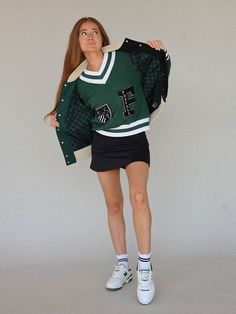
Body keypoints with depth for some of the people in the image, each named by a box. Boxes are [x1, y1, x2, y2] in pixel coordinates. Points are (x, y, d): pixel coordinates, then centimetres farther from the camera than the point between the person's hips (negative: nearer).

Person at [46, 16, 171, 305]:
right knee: (113, 204, 7)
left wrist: (159, 50, -13)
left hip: (135, 139, -3)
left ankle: (145, 267, -11)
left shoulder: (125, 57, -7)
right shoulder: (77, 81, 0)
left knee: (138, 196, -23)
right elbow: (76, 114, 14)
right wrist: (57, 116, -3)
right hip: (103, 143, 3)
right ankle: (122, 266, 22)